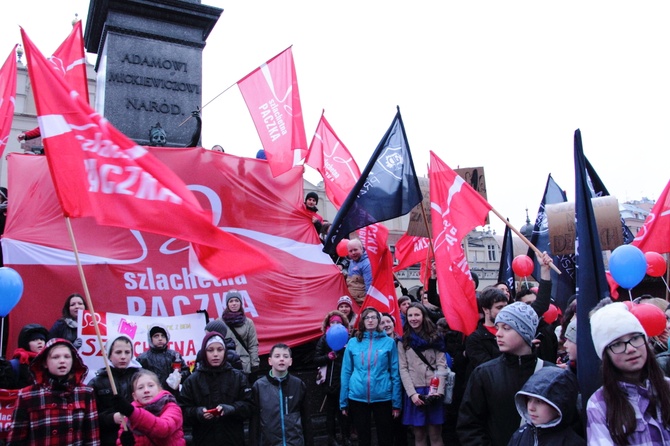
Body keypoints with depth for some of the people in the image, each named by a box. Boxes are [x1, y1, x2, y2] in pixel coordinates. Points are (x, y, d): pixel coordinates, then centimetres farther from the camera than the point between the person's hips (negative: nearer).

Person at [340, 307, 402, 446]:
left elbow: (395, 373, 0)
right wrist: (343, 402, 3)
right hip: (357, 397, 1)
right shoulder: (353, 342, 2)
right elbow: (346, 372, 4)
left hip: (383, 397, -1)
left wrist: (397, 403, -3)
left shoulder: (389, 342, 0)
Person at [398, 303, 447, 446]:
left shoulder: (435, 338, 7)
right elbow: (403, 369, 1)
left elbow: (441, 365, 0)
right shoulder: (403, 342, 8)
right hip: (414, 392, 1)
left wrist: (439, 391, -13)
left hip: (433, 390, 0)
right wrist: (412, 393, -11)